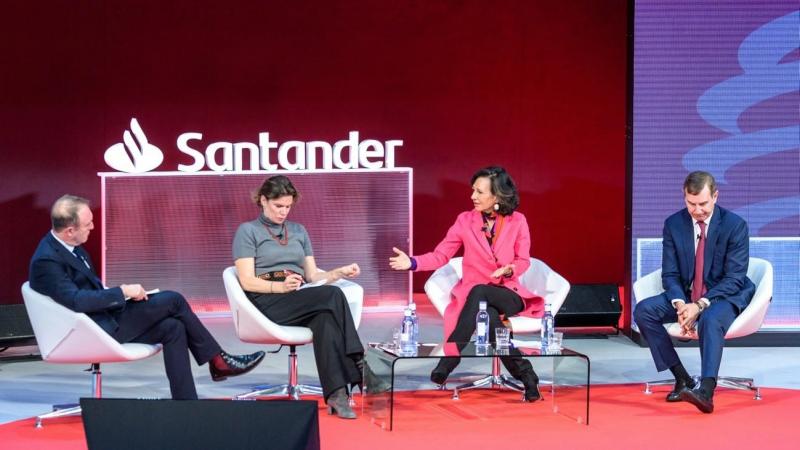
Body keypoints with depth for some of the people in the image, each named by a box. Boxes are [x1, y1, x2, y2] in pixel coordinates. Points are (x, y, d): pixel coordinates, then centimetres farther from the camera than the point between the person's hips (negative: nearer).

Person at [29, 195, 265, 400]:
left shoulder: (69, 246, 8)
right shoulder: (46, 260, -21)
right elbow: (77, 300, -30)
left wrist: (118, 294, 2)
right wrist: (122, 292, -23)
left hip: (106, 317, 9)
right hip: (96, 330, -9)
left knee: (172, 327, -4)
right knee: (173, 300, -12)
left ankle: (186, 405, -2)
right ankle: (218, 361, 3)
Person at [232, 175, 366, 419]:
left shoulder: (299, 231, 23)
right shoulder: (248, 231, 7)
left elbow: (312, 275, 18)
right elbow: (247, 281, -4)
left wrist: (340, 272, -2)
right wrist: (280, 286, -21)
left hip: (301, 301, 5)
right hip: (267, 302, -5)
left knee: (325, 317, -35)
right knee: (333, 295, -30)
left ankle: (336, 394, -44)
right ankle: (358, 367, -30)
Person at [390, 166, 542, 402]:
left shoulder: (517, 221, 1)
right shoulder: (465, 220, 1)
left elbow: (523, 261, 3)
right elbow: (439, 256, -2)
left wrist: (509, 269, -20)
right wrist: (412, 262, -19)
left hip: (508, 295, -1)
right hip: (471, 292, 1)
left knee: (479, 292, -37)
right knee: (489, 315, -37)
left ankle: (447, 362, -34)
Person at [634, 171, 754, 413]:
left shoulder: (735, 225, -11)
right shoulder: (674, 224, -1)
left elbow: (734, 278, -14)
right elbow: (670, 274, 0)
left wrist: (700, 305, -27)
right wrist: (679, 303, -22)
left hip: (725, 296, -4)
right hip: (686, 295, 5)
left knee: (710, 319, -38)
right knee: (643, 310, -20)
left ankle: (706, 391, -50)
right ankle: (682, 379, -18)